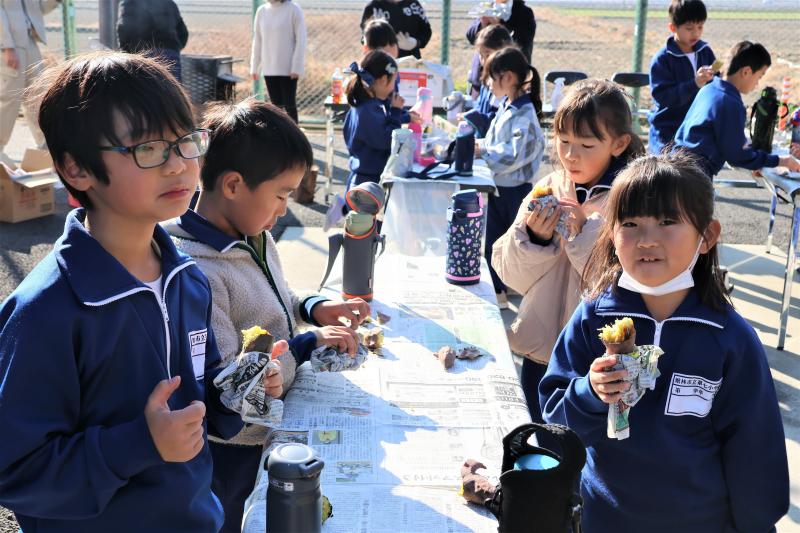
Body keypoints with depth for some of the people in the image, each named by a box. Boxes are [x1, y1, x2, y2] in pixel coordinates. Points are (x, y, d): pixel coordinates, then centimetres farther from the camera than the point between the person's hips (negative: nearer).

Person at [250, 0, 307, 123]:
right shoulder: (262, 11, 7)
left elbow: (300, 40, -8)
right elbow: (257, 41, 12)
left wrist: (297, 67, -14)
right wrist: (254, 67, 9)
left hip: (288, 68, -4)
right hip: (268, 68, 4)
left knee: (289, 104, 0)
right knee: (276, 105, 9)